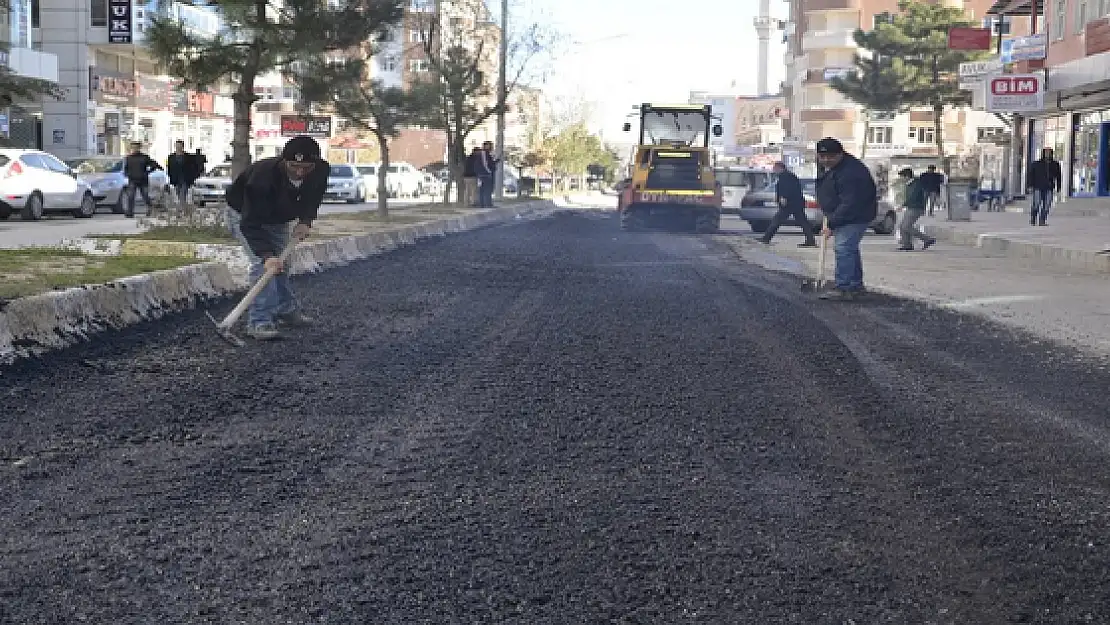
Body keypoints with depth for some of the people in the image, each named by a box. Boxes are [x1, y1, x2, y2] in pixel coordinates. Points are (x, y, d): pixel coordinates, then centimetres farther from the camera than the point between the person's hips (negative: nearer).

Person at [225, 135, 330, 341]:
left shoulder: (321, 171, -25)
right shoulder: (263, 176, -43)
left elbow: (313, 198, -1)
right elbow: (251, 222, -43)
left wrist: (305, 221, -18)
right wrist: (267, 254, -54)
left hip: (279, 218, 6)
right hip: (245, 214, -6)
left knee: (280, 263, 15)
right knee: (263, 263, -20)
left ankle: (287, 310, 33)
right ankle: (259, 321, -19)